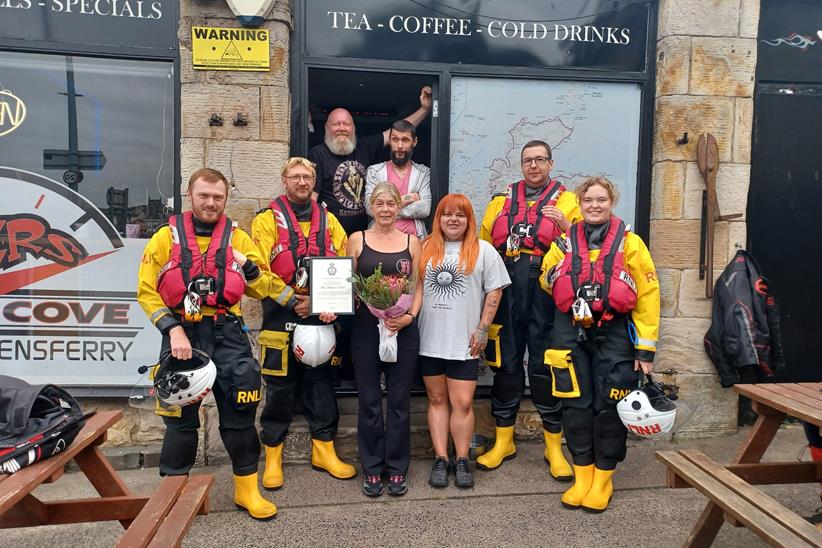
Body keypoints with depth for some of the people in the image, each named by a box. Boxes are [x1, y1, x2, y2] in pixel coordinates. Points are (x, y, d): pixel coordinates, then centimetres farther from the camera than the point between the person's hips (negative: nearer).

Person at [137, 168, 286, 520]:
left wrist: (294, 299, -12)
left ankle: (247, 490, 22)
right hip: (183, 333, -1)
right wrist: (173, 329, -12)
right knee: (181, 418, 8)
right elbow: (147, 292, -2)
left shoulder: (238, 238, 6)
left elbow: (261, 286, 7)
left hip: (227, 333, 1)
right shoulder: (167, 237, 1)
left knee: (239, 412, 5)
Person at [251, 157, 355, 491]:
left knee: (321, 384, 11)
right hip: (281, 318, -3)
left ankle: (324, 451, 25)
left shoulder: (328, 221, 11)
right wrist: (292, 301, -16)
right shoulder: (267, 220, -1)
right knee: (280, 387, 4)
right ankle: (273, 458, 19)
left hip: (320, 317, 4)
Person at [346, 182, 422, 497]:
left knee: (399, 399, 8)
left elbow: (419, 287, 6)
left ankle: (397, 468, 22)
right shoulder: (357, 240, 5)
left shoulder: (412, 242, 7)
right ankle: (372, 468, 22)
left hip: (403, 329, 1)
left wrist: (410, 316, -10)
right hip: (366, 327, 0)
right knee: (369, 400, 6)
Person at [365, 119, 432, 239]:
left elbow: (425, 209, -5)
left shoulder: (423, 172, 8)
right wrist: (405, 199, -5)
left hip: (414, 237, 1)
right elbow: (371, 208, -5)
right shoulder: (374, 171, 8)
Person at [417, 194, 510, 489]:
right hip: (429, 339, 3)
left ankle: (462, 460, 16)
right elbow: (414, 286, 13)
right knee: (437, 400, 10)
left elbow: (494, 291, 0)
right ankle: (440, 459, 19)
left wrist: (482, 328, -5)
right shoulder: (426, 248, 9)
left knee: (463, 402, -1)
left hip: (464, 341, -3)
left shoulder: (483, 250, 2)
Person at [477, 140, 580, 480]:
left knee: (545, 367, 1)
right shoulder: (502, 200, 16)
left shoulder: (568, 201, 9)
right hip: (506, 293, 3)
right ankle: (503, 441, 21)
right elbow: (482, 245, 15)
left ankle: (554, 446, 16)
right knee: (506, 363, 8)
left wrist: (565, 227, -15)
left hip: (546, 293, -2)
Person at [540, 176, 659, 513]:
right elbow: (546, 282, 18)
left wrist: (646, 348, -6)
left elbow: (647, 296, -3)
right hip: (571, 333, 2)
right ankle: (582, 474, 22)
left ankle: (603, 477, 21)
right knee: (575, 404, 5)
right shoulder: (564, 242, 6)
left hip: (614, 336, -2)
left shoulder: (629, 243, -3)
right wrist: (554, 277, -7)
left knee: (608, 406, 3)